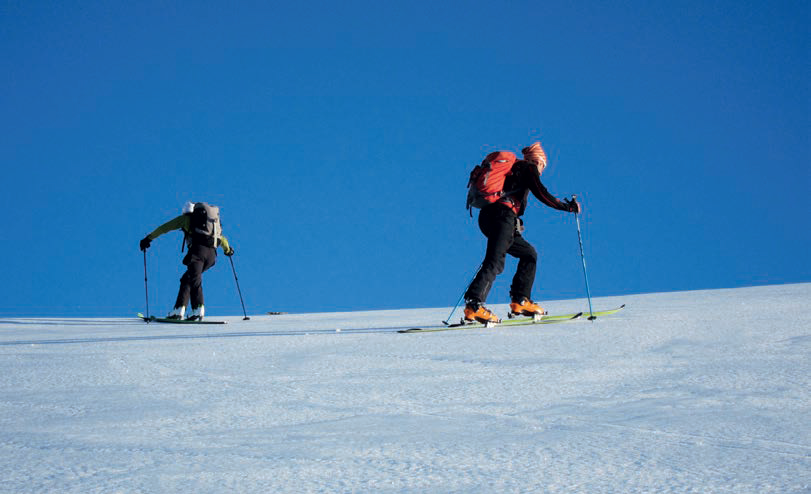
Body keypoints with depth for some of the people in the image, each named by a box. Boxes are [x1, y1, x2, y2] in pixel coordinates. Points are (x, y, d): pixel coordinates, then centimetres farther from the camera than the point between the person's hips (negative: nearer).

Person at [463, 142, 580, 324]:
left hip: (487, 216, 9)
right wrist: (568, 207, 6)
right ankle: (473, 304, -35)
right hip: (502, 215, -9)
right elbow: (542, 194, -2)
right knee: (495, 261, -19)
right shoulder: (529, 168, 10)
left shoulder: (514, 167, 32)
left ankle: (520, 301, 6)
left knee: (529, 254, 16)